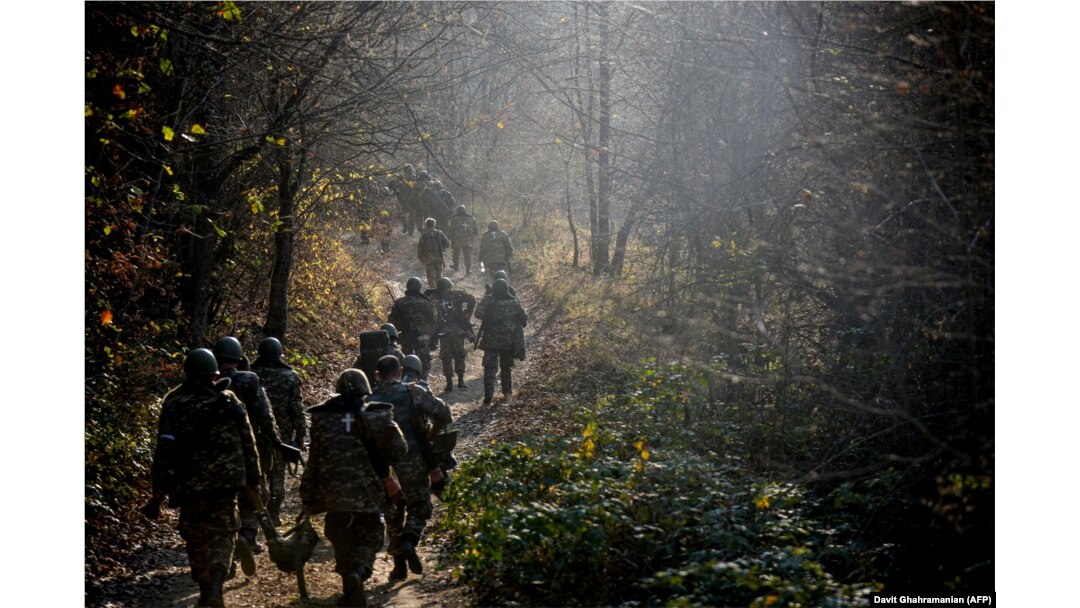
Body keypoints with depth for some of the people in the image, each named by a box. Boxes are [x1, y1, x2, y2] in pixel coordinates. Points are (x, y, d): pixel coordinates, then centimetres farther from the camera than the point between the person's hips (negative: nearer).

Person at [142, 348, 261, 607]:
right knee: (222, 533, 6)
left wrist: (158, 493, 1)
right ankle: (216, 587, -15)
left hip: (190, 484, 0)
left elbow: (164, 449, -4)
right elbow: (247, 442, 3)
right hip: (225, 480, 0)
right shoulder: (228, 401, -1)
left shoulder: (173, 403, -3)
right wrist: (253, 478, 14)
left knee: (196, 537, 14)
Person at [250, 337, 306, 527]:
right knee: (278, 474, 10)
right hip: (281, 433, -1)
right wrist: (300, 435, 2)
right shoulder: (290, 377, -6)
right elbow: (297, 410, -6)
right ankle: (274, 513, 12)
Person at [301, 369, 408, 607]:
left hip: (335, 495, 1)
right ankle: (359, 572, -19)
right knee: (369, 538, 11)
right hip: (370, 494, -1)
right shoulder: (378, 415, -2)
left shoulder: (322, 419, 1)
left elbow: (313, 462, 3)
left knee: (343, 543, 17)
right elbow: (398, 451, -3)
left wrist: (308, 499, 10)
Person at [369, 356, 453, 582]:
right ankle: (409, 542, -13)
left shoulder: (370, 402, 2)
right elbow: (443, 413, -11)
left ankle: (399, 563, 14)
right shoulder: (413, 393, -6)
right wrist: (432, 434, 7)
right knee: (419, 506, 14)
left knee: (393, 512, 16)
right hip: (414, 461, -2)